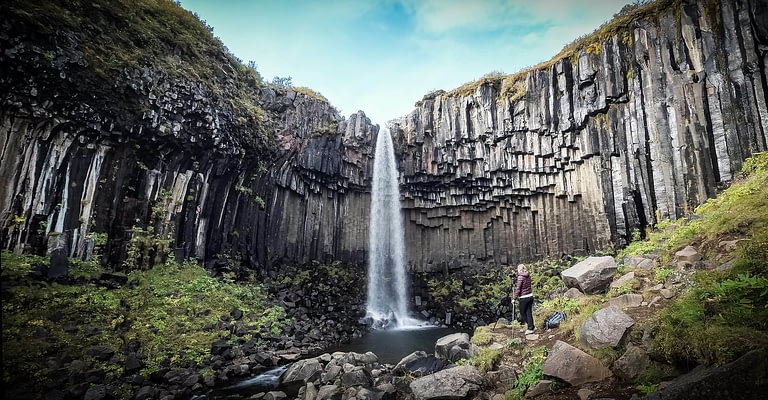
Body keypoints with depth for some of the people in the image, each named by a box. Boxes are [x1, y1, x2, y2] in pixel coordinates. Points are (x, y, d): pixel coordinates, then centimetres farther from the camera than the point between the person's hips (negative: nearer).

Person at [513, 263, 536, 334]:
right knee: (529, 312, 13)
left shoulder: (520, 277, -17)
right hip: (530, 296, 7)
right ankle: (531, 328, 16)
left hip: (523, 298, -7)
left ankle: (531, 328, 10)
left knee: (523, 313, 9)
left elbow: (518, 289, -17)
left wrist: (514, 298, -9)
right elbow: (528, 285, 11)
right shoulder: (528, 276, 3)